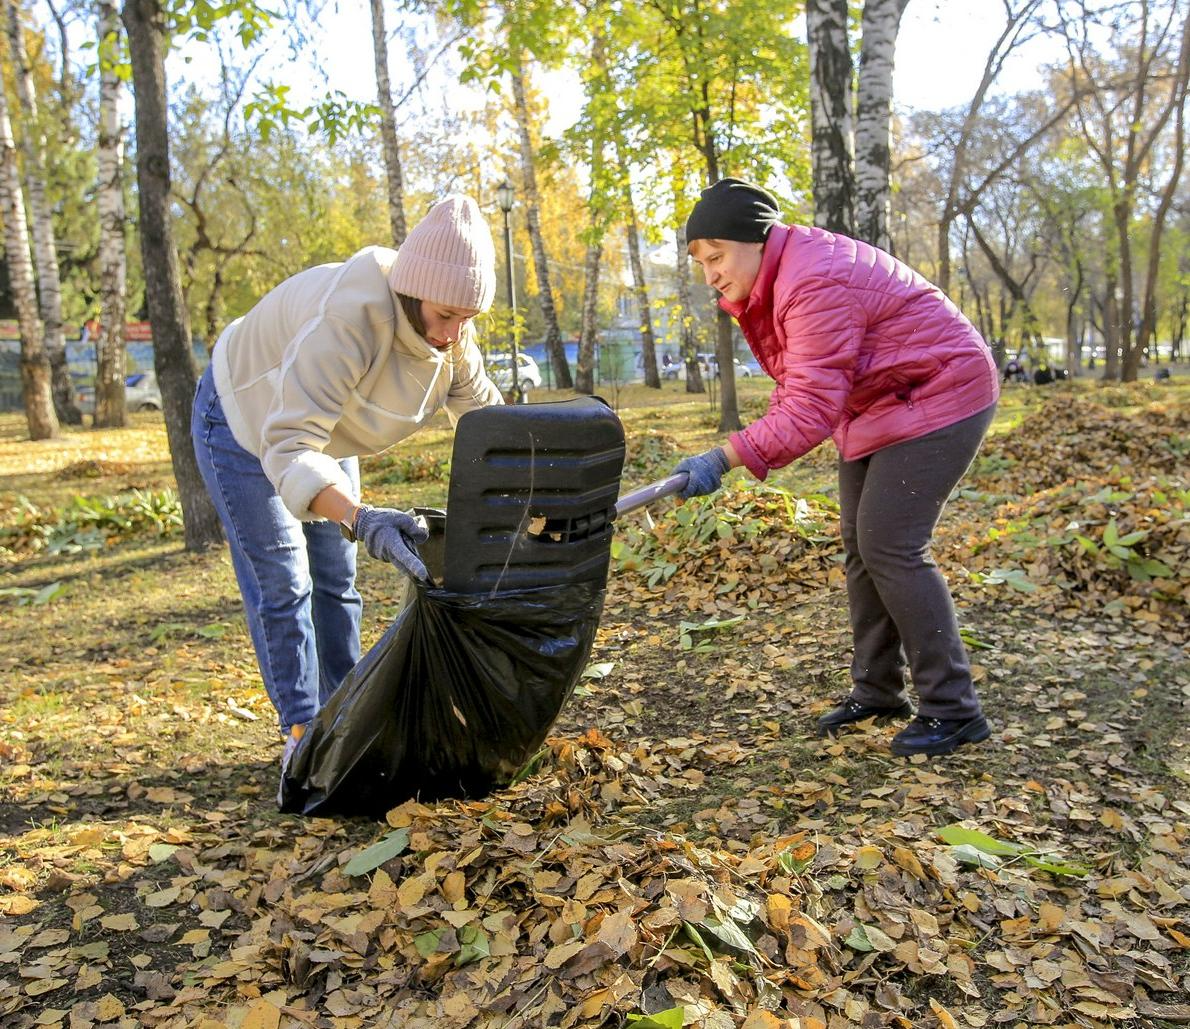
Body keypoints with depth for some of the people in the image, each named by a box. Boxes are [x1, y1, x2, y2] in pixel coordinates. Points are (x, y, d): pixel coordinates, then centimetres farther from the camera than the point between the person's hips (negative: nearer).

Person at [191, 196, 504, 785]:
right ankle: (301, 734, 8)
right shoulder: (347, 321, -44)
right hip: (244, 424, -7)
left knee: (336, 581, 10)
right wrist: (360, 520, -65)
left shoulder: (449, 328, -20)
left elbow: (483, 413, -9)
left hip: (321, 429, 7)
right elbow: (289, 447, -50)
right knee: (281, 589, -5)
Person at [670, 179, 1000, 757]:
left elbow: (811, 408, -34)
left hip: (939, 400, -10)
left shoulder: (816, 283, -28)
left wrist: (724, 459, -38)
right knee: (860, 544, 9)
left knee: (890, 547, -14)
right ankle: (876, 692, 21)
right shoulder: (771, 277, 3)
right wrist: (761, 443, -5)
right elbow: (801, 385, 10)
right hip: (876, 405, 10)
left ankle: (952, 710, -2)